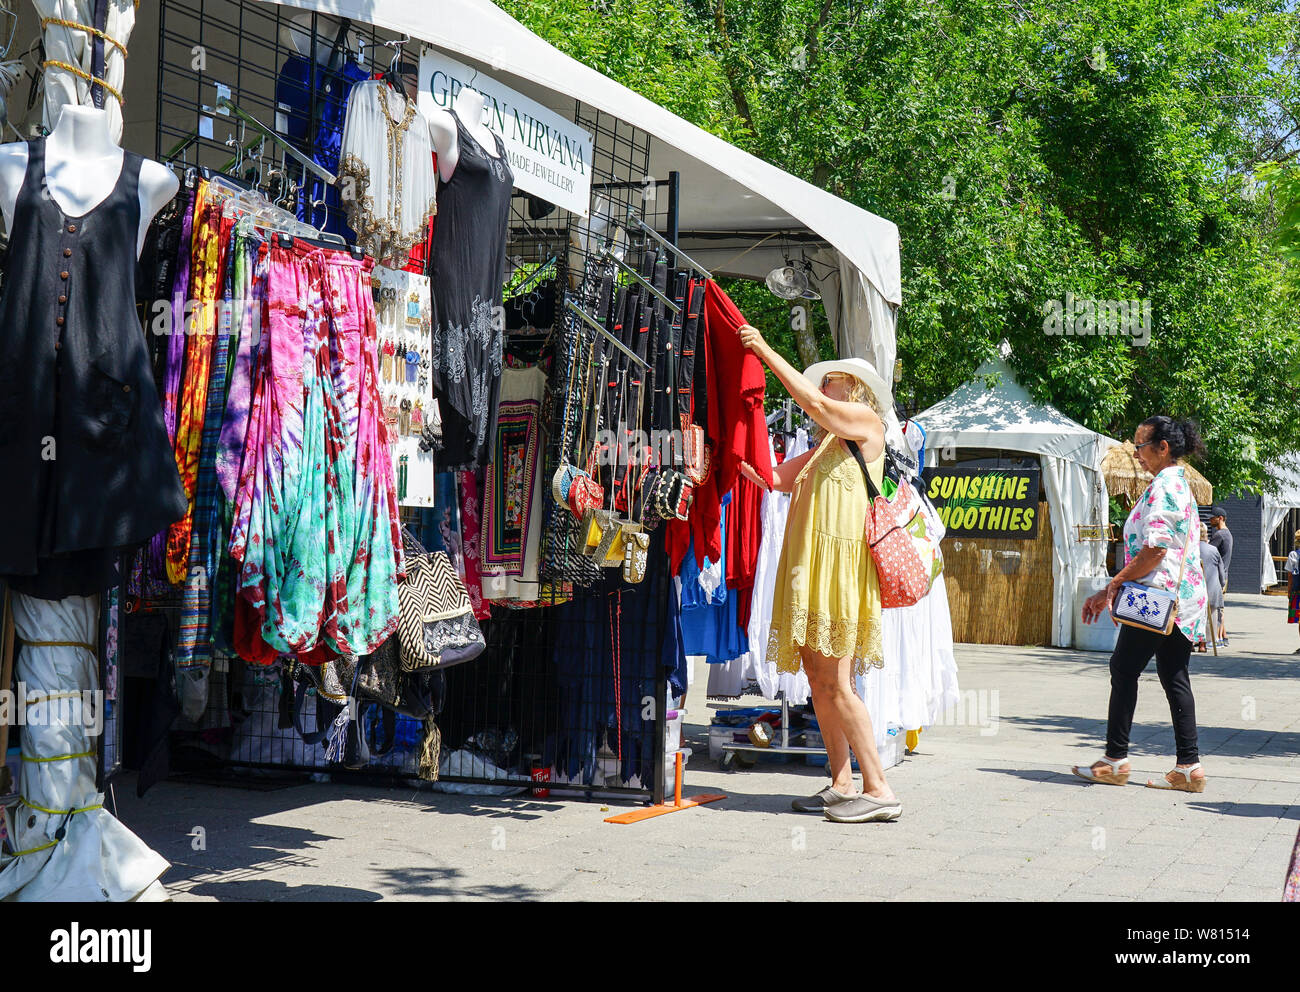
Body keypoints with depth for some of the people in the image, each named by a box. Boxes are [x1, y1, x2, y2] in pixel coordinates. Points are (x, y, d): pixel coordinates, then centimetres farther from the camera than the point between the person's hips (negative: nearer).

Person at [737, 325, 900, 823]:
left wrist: (766, 351, -7)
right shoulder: (821, 449, 23)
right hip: (808, 568, 8)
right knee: (818, 679, 6)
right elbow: (772, 476, 21)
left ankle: (879, 790, -9)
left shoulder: (868, 422, 2)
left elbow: (814, 405, -11)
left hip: (840, 566, -8)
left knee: (836, 683, -12)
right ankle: (843, 784, 11)